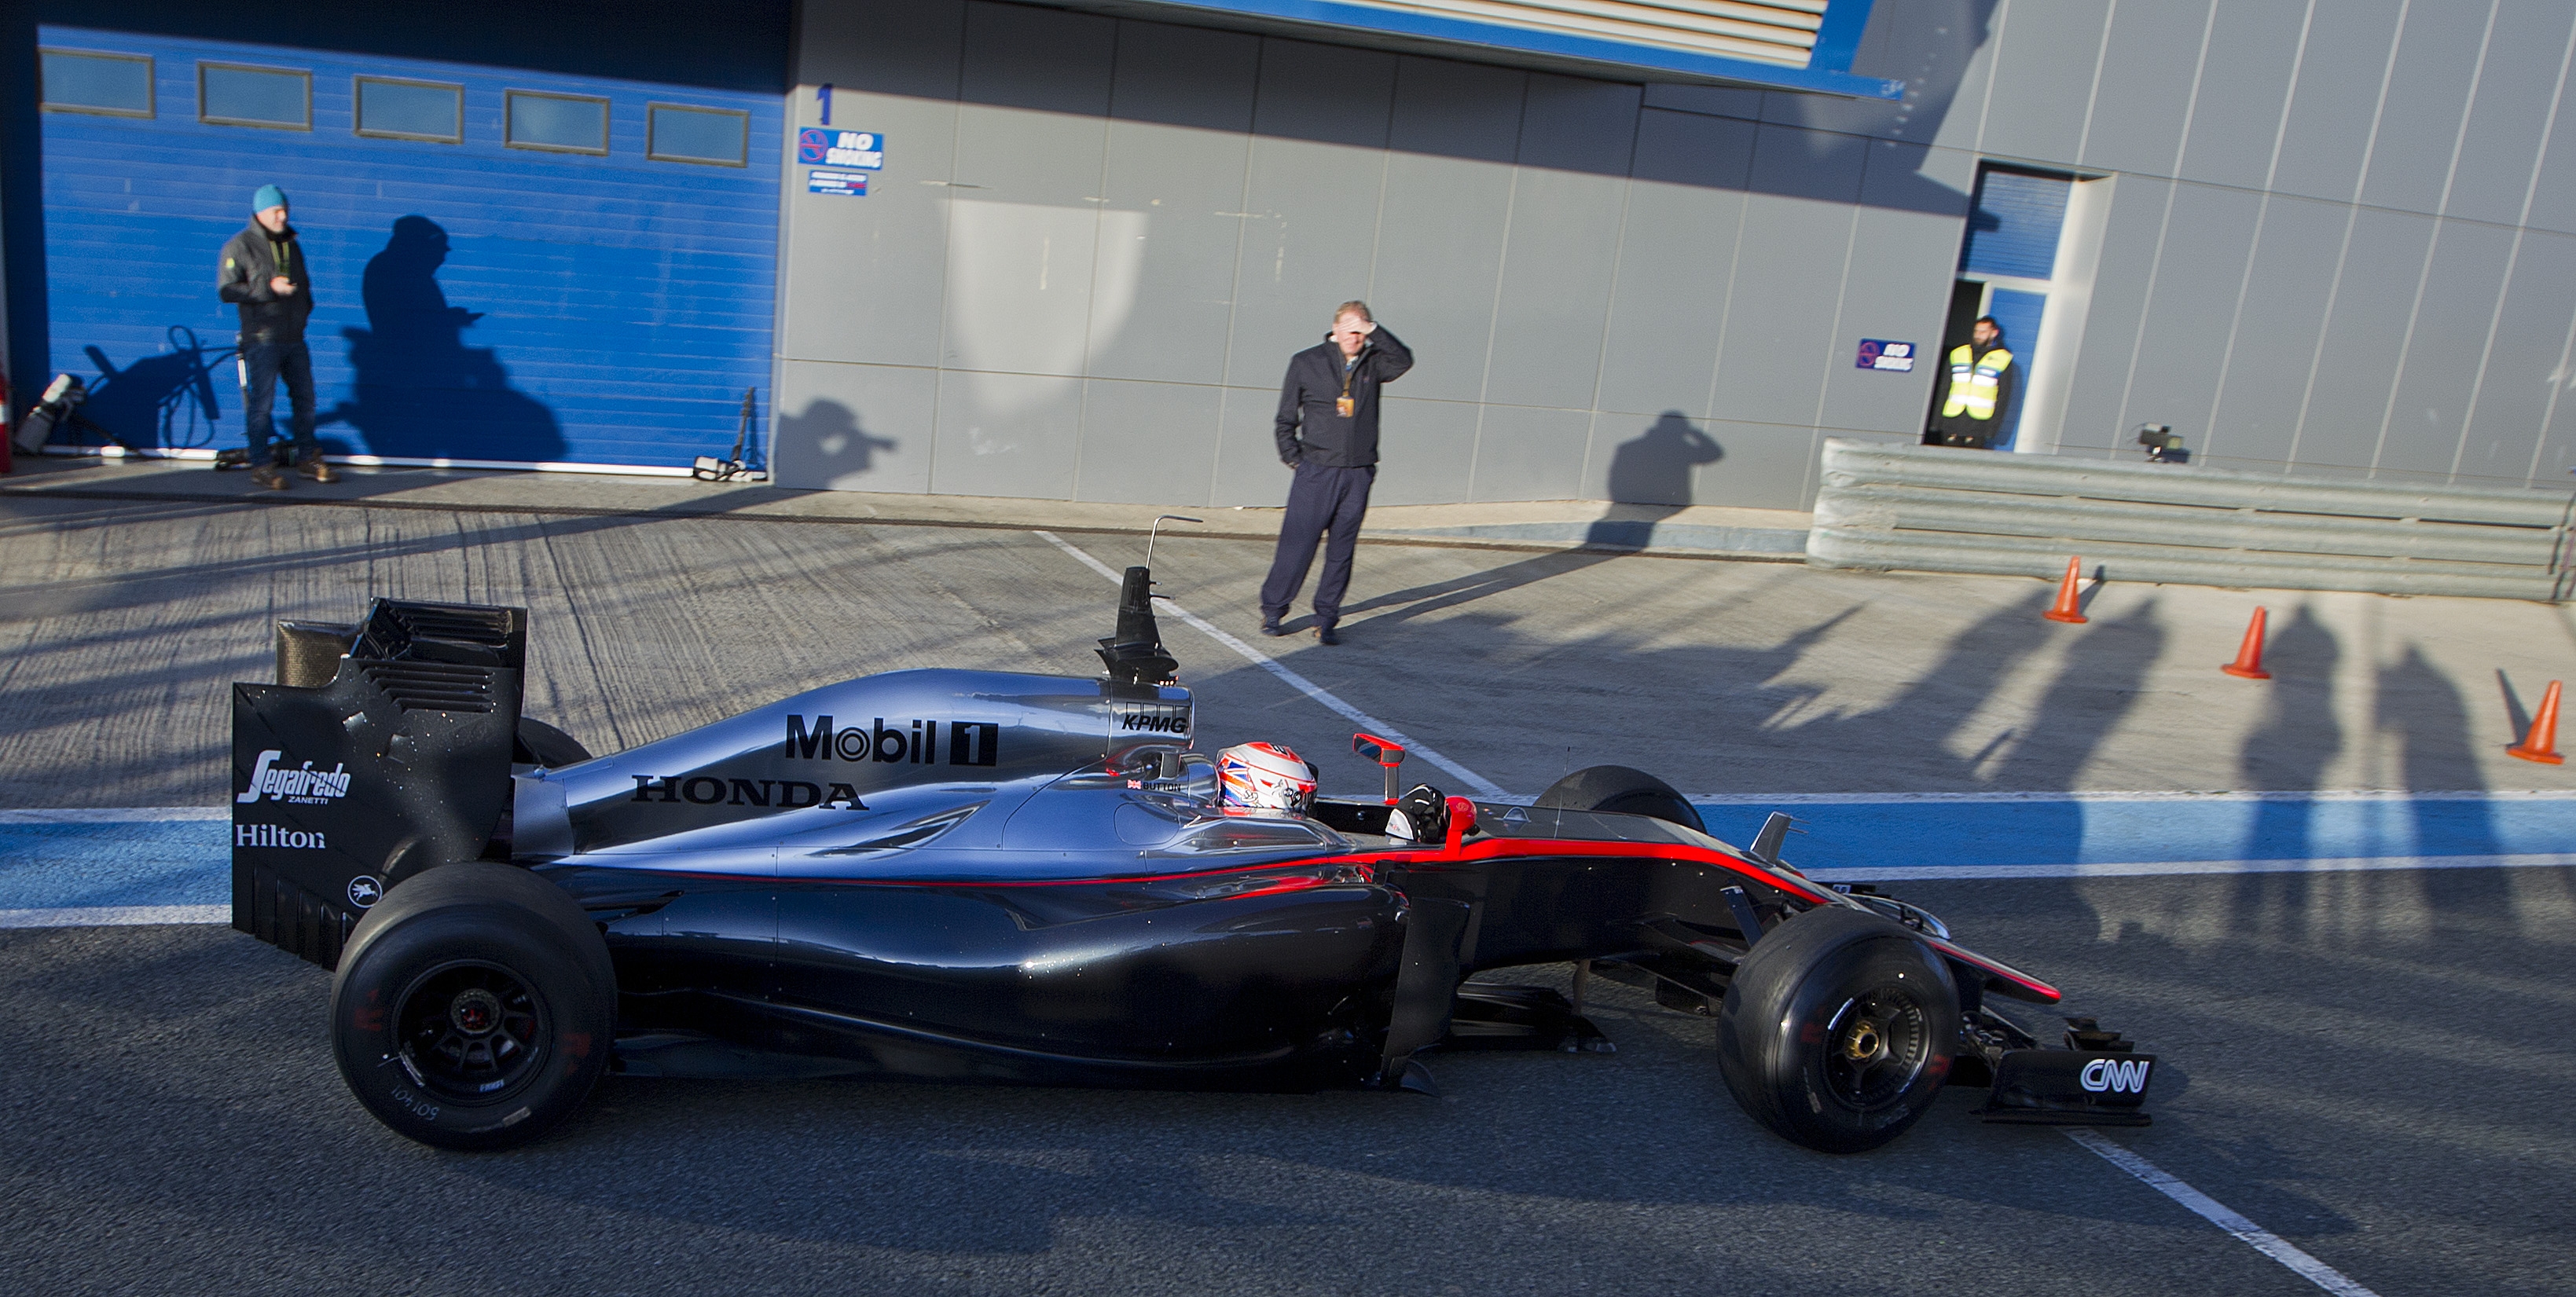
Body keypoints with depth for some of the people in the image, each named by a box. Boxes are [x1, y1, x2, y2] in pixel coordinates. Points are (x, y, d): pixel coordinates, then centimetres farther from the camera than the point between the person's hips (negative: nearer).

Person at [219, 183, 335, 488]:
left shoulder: (290, 244, 15)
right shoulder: (240, 246, -5)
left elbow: (304, 283, 27)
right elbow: (226, 290, -12)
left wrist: (304, 308, 9)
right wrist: (269, 288, -20)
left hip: (295, 339, 6)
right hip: (262, 340, -6)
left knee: (305, 398, 10)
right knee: (261, 403, -4)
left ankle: (307, 458, 22)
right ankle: (261, 466, 3)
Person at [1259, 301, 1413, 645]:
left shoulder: (1372, 364, 9)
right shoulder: (1306, 362, 4)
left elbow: (1403, 361, -13)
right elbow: (1286, 419, 8)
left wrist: (1374, 331, -16)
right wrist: (1293, 458, 0)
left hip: (1358, 474, 2)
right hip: (1317, 471, -2)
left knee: (1342, 549, 5)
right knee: (1297, 543, -4)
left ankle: (1326, 620, 14)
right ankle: (1273, 611, 11)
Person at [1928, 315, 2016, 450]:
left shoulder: (2003, 360, 5)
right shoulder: (1958, 354, 13)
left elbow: (2003, 397, 4)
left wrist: (1993, 425, -5)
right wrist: (1937, 421, 7)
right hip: (1952, 422, 3)